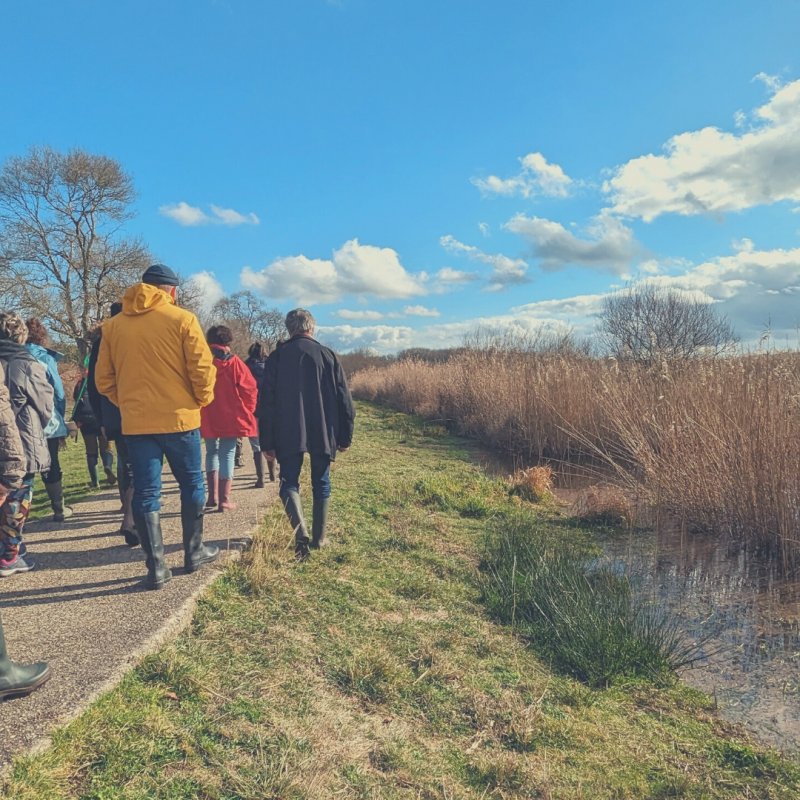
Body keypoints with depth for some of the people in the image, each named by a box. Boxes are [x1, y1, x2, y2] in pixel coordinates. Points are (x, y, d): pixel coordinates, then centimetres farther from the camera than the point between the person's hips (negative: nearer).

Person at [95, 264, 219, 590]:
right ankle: (193, 551, 24)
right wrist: (202, 399, 6)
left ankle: (156, 566, 8)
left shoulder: (113, 325, 5)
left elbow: (104, 380, 7)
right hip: (179, 418, -2)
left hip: (135, 423, 3)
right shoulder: (182, 319, -6)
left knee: (145, 492, 7)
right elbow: (202, 368, -10)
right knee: (192, 484, 14)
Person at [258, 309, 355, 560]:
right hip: (323, 434, 1)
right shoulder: (328, 355, 2)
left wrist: (267, 442, 4)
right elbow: (344, 400, 2)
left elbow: (267, 402, 0)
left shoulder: (277, 357, 1)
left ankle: (301, 531, -14)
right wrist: (344, 436, 9)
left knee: (289, 482, 7)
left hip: (288, 435, -1)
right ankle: (319, 537, 20)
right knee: (321, 484, 14)